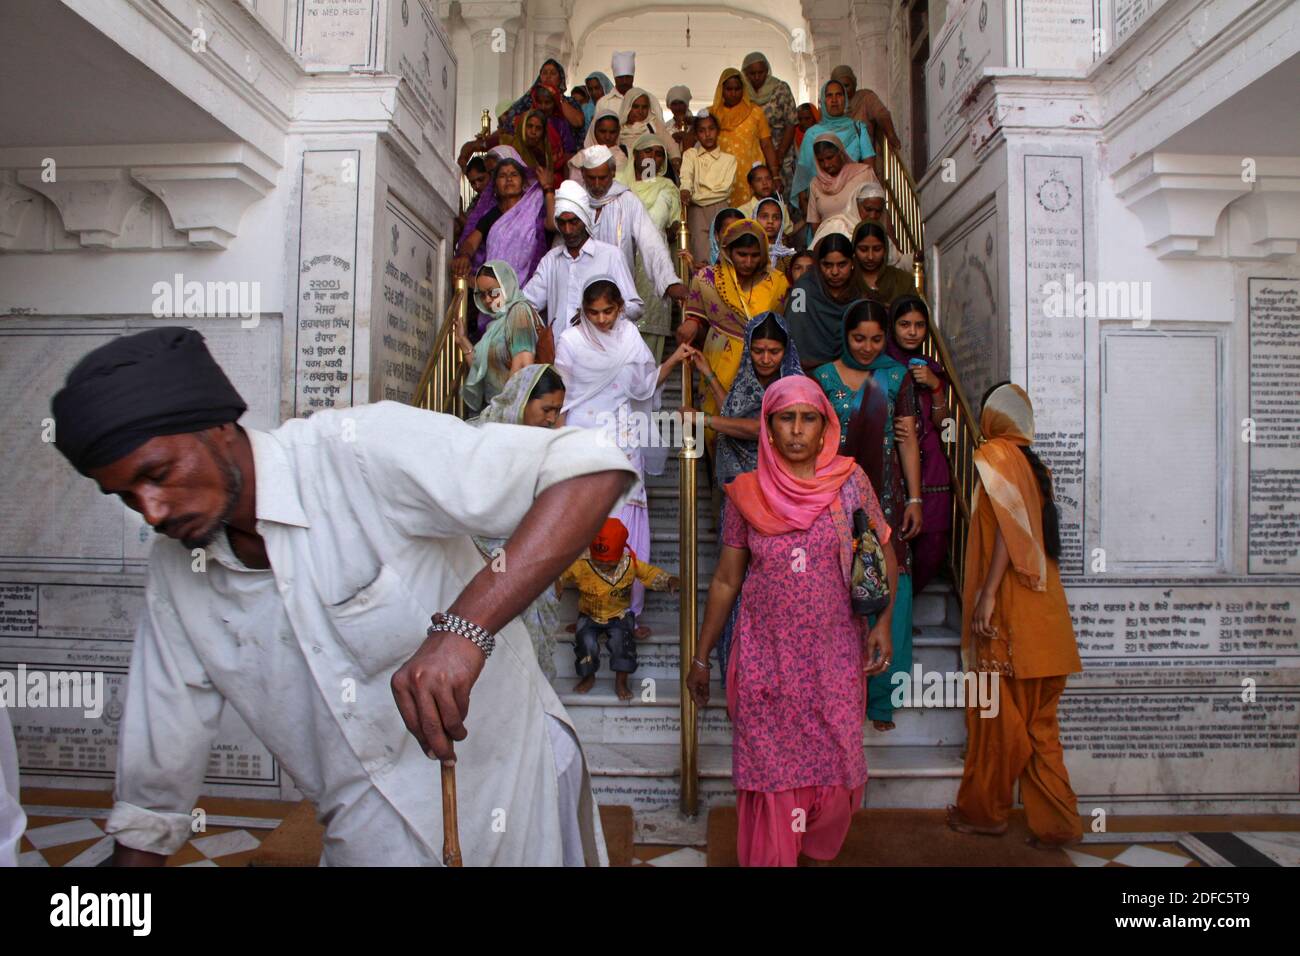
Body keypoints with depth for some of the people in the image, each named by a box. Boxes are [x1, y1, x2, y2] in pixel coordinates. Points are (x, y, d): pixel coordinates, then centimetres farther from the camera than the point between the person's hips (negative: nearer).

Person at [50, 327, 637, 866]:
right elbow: (152, 796, 7)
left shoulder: (360, 452, -23)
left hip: (511, 814, -5)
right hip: (366, 843, 5)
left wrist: (464, 628, -41)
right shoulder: (172, 573, -1)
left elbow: (592, 471, -33)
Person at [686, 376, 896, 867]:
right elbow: (725, 579, 6)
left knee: (834, 765, 7)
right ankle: (768, 856, 23)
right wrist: (701, 656, 8)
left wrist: (883, 623, -10)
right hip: (766, 656, 0)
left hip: (835, 654, 0)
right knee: (770, 771, 4)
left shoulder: (849, 480, -2)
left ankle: (817, 849, 34)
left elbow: (884, 557, 3)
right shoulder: (745, 494, 0)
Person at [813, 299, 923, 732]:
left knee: (889, 590, -3)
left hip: (884, 497, 1)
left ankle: (880, 697, 10)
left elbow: (908, 441, 5)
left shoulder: (897, 377, 8)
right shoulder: (823, 377, 4)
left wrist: (914, 499, -1)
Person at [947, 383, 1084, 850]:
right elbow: (1028, 528, 16)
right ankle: (1056, 821, 13)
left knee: (997, 713, 3)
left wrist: (987, 595, -19)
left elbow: (1009, 527, -16)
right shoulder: (1034, 464, 17)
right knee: (1037, 721, 11)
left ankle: (982, 810, 14)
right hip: (1043, 609, 8)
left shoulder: (996, 453, -6)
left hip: (1009, 607, -8)